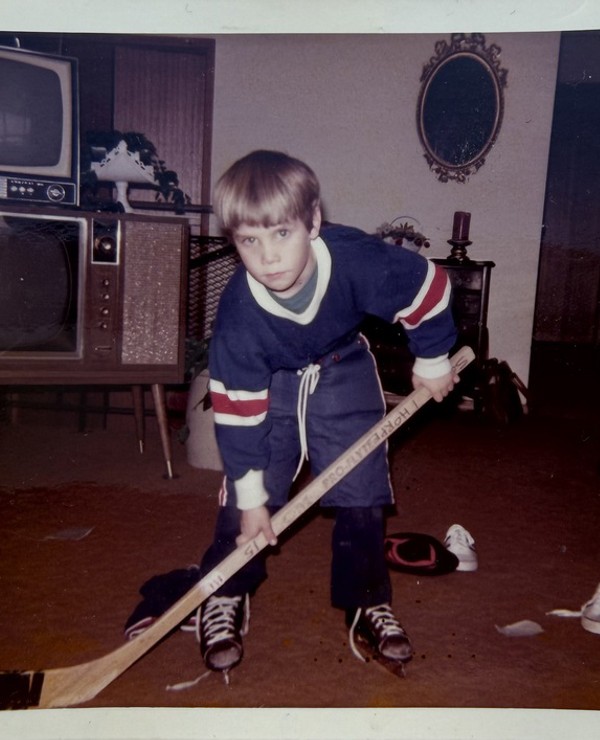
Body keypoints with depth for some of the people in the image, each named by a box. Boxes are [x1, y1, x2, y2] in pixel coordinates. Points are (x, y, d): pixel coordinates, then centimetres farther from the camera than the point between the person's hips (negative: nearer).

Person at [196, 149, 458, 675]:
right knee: (242, 503, -6)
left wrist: (432, 362, -2)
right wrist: (251, 497, -17)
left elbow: (429, 286, -15)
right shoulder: (238, 318, -32)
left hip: (344, 371, 1)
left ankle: (368, 604, 19)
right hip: (268, 384, -1)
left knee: (362, 493, 0)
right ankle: (226, 599, 18)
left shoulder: (358, 261, -34)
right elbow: (239, 409, -23)